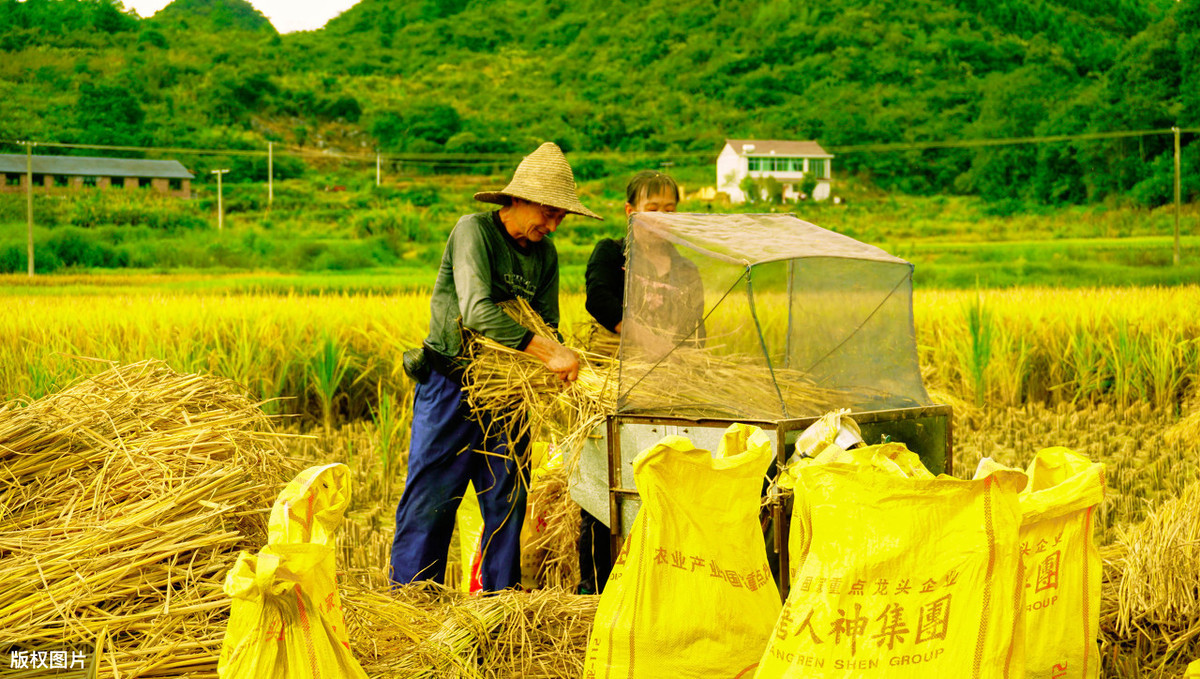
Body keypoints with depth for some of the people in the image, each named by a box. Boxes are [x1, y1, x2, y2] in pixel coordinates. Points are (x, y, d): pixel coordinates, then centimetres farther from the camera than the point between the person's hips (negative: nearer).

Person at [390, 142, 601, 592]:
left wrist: (559, 361, -15)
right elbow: (476, 311, -27)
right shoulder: (473, 231, -14)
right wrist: (548, 353, -33)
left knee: (508, 497, 8)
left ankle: (501, 596, 18)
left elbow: (546, 324, 8)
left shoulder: (545, 254, 7)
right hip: (450, 384, -6)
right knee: (431, 497, -3)